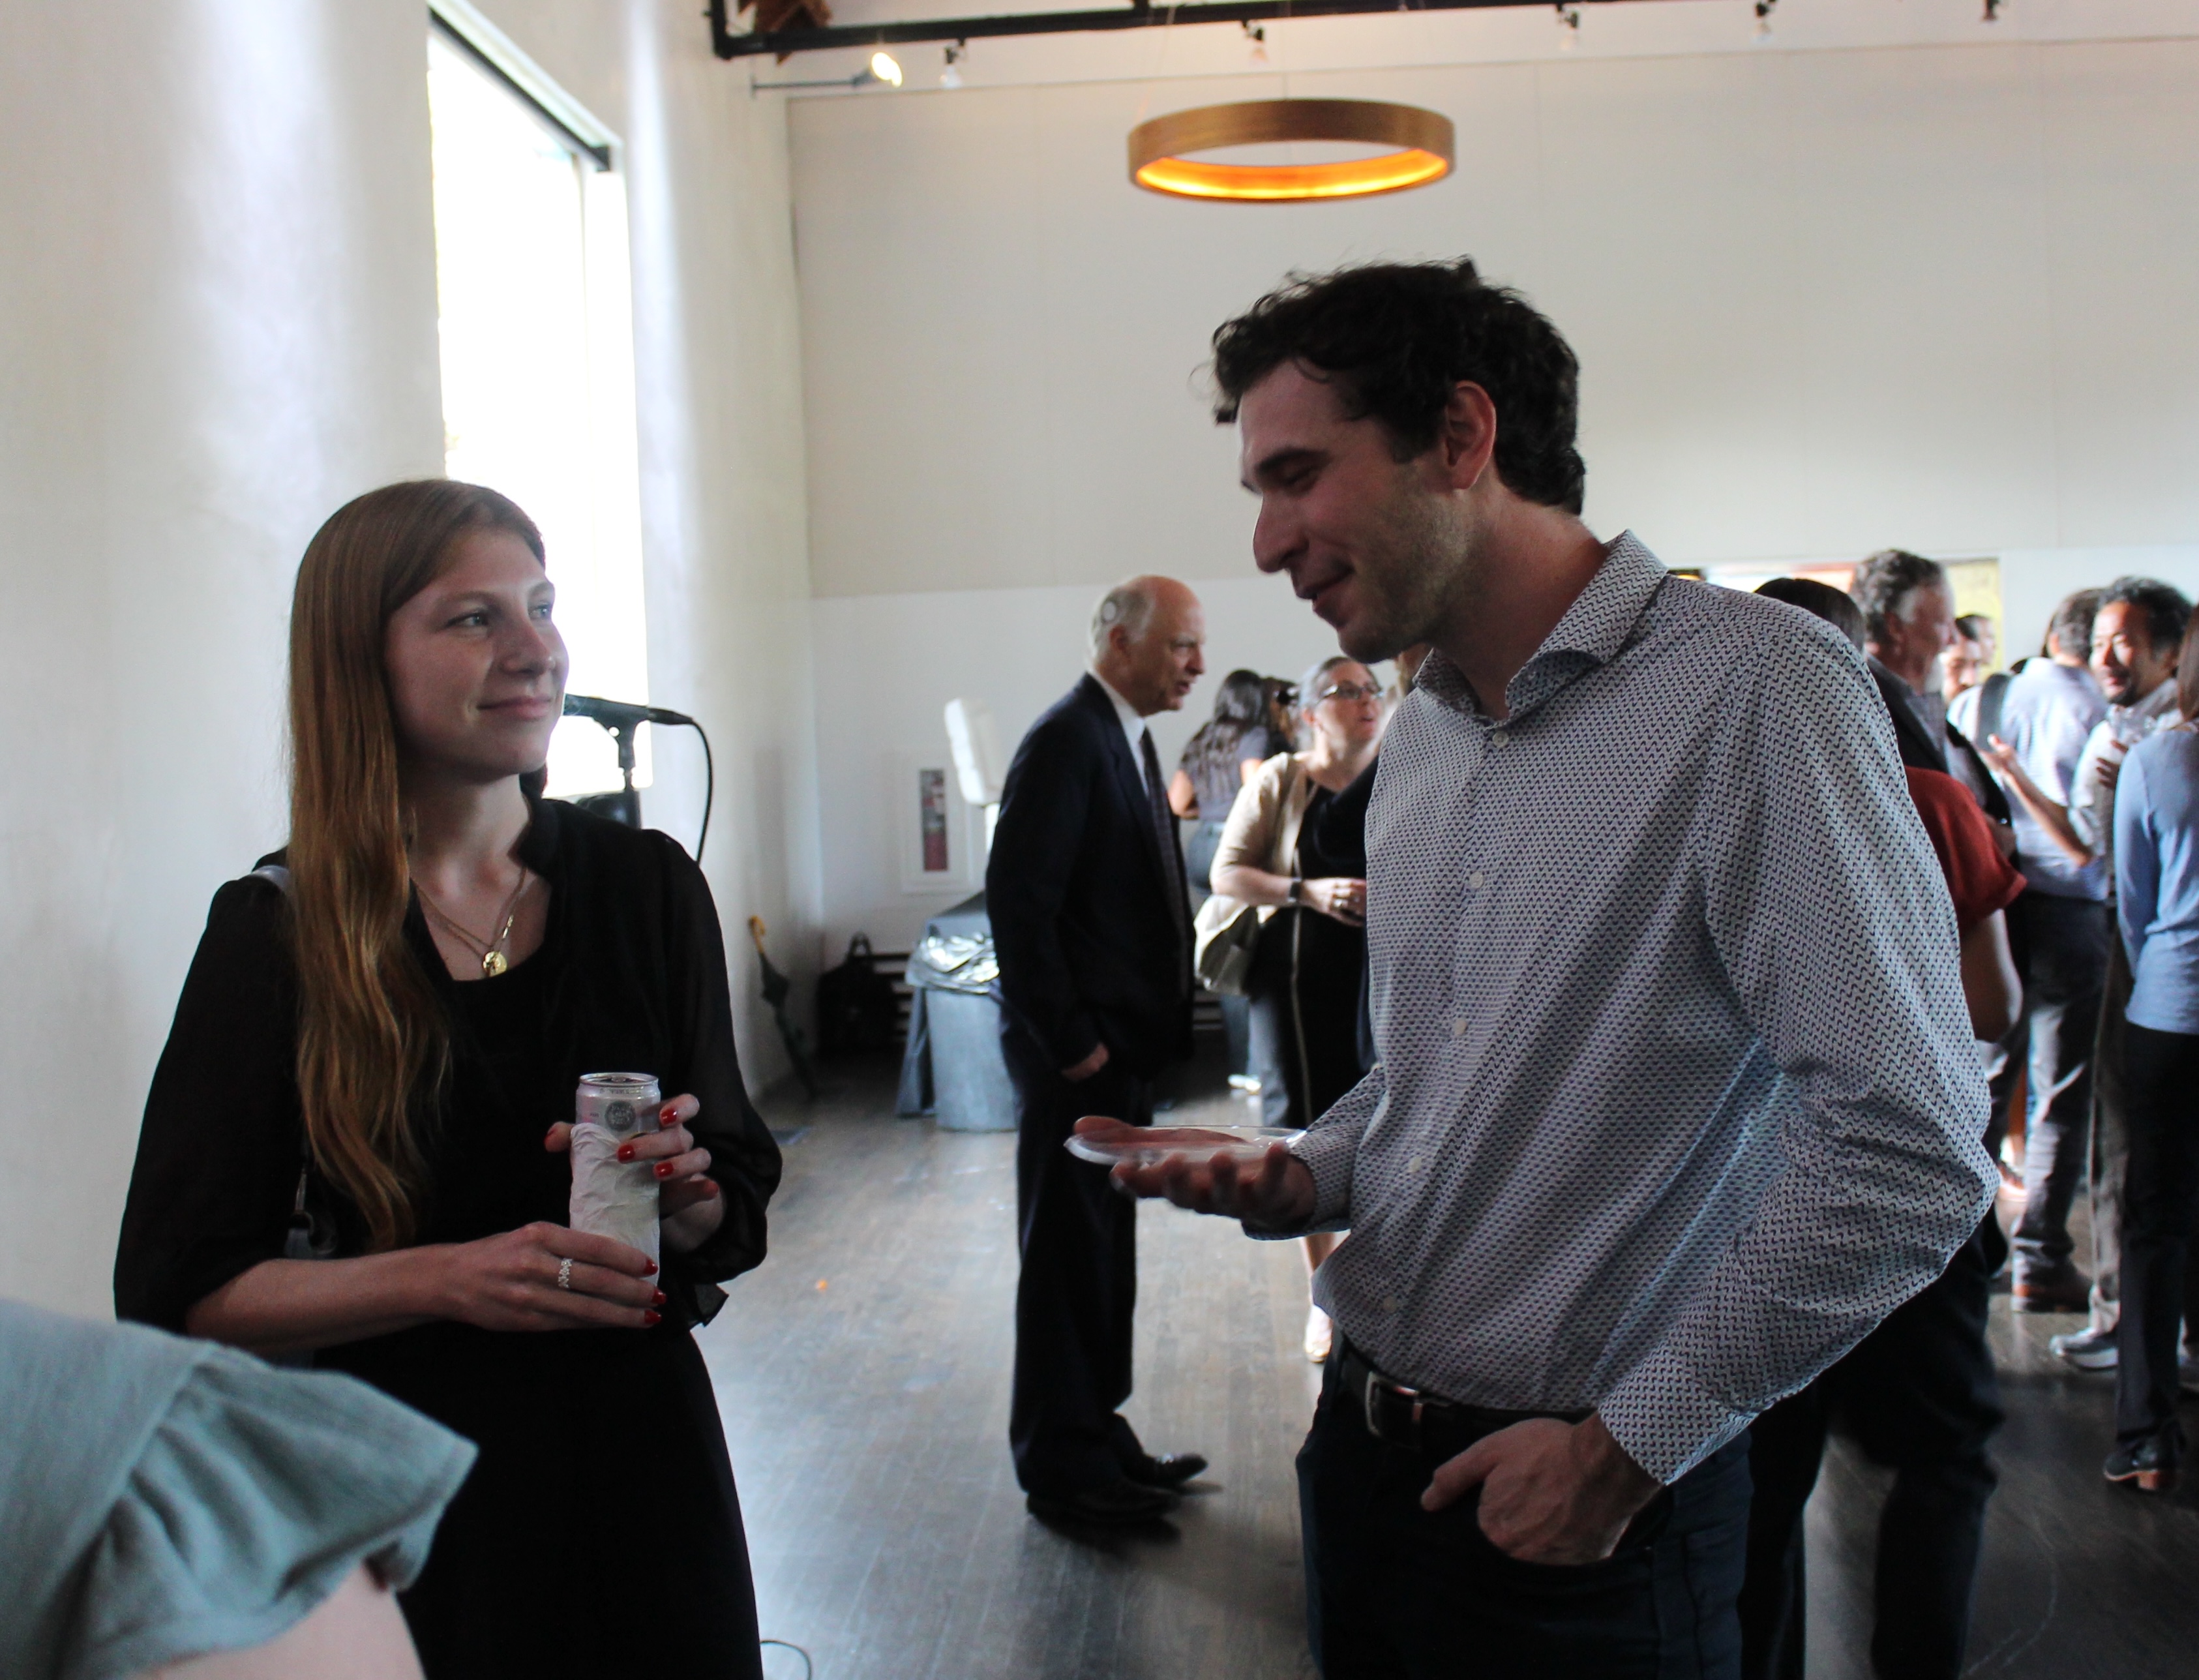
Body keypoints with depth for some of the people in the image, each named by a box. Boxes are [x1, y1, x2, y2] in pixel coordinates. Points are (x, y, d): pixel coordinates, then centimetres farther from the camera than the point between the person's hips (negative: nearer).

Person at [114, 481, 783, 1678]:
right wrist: (452, 1276, -22)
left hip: (636, 1463, 3)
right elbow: (176, 1292, -9)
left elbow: (735, 1223, 4)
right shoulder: (277, 930, -9)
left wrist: (682, 1196, -19)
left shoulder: (644, 885, -2)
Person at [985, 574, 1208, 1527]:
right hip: (1078, 1055, -10)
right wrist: (1069, 1043, -19)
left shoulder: (1128, 741, 14)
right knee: (1068, 1258, 2)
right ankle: (1063, 1470, 13)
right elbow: (1019, 902, -22)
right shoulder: (1067, 740, -16)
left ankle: (1096, 1440, 29)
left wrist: (1144, 1033, 12)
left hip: (1120, 1051, 10)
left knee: (1102, 1255, 17)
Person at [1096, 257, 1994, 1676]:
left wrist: (1629, 1446, -16)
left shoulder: (1755, 687, -18)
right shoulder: (1418, 738, 9)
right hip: (1368, 1446, 7)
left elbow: (1908, 1157, -23)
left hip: (1593, 1509, -7)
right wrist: (1297, 1182, -1)